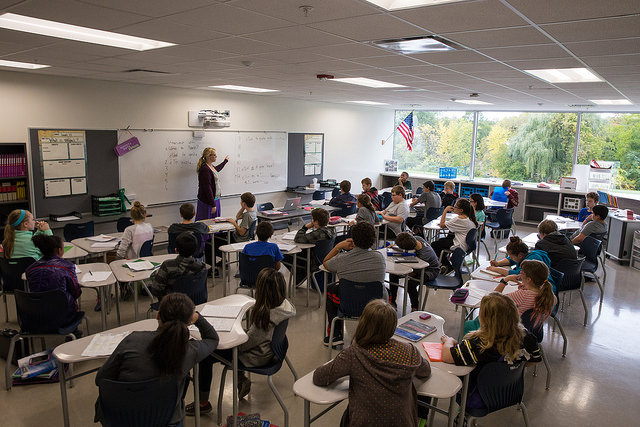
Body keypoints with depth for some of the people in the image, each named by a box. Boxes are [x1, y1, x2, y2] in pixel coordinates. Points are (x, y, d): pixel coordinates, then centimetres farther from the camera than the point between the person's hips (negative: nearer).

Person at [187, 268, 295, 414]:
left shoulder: (266, 316, -37)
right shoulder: (284, 304, -11)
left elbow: (247, 343, -24)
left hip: (256, 357, -9)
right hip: (267, 346, 9)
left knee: (205, 356, 2)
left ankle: (203, 403, 18)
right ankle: (241, 378, 29)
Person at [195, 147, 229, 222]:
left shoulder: (210, 166, 8)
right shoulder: (205, 169, -22)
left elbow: (216, 169, 35)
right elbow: (207, 188, -24)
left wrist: (225, 161, 49)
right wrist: (213, 204, -24)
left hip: (215, 199, 10)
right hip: (207, 202, -10)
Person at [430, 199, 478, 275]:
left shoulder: (459, 219, -22)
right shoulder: (470, 218, 5)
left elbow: (442, 225, -17)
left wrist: (445, 210, -11)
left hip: (460, 247, -10)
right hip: (468, 244, 10)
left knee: (434, 245, 1)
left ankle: (448, 267, 12)